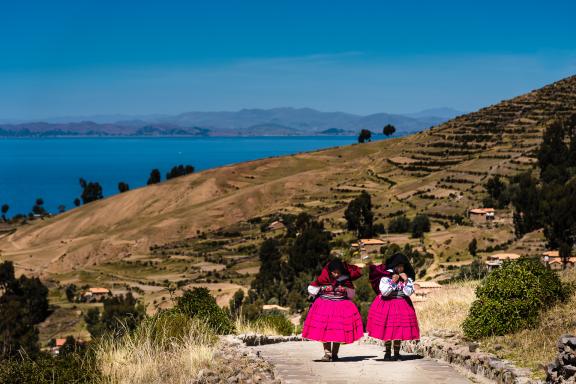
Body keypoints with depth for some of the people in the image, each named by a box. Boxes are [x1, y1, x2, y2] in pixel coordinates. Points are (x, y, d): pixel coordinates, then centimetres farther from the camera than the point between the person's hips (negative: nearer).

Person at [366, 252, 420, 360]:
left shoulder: (408, 277, -2)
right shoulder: (386, 276, -9)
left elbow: (409, 292, -10)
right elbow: (384, 292, -14)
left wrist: (405, 281, -19)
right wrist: (392, 282, -19)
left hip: (402, 306, 1)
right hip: (387, 303, -1)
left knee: (399, 329, 0)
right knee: (387, 330, 4)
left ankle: (396, 353, 12)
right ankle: (388, 352, 19)